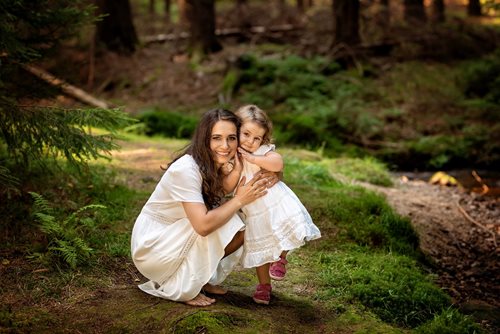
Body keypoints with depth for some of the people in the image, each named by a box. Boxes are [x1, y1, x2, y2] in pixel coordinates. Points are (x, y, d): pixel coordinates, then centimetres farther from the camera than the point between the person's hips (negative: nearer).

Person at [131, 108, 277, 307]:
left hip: (176, 240, 8)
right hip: (150, 247, -8)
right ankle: (179, 290, -9)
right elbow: (203, 225, -34)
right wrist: (239, 200, -24)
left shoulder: (218, 166, -2)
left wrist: (264, 182, -21)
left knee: (240, 232, -6)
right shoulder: (187, 169, -28)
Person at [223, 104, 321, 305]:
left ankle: (281, 257, 13)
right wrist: (236, 169, -24)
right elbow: (227, 187, -10)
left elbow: (278, 163, -32)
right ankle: (264, 284, 32)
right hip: (254, 214, 3)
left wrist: (253, 158, -31)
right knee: (260, 249, 13)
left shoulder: (263, 151, -11)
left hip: (277, 205, -3)